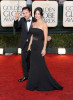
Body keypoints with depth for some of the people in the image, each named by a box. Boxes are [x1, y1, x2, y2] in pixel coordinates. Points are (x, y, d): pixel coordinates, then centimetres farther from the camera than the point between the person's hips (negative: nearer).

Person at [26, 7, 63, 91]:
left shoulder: (44, 24, -11)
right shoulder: (33, 24, 10)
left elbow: (45, 38, -13)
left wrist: (44, 49, -16)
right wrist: (29, 45, 13)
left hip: (39, 47, -7)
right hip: (33, 46, 7)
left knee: (40, 66, -1)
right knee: (33, 65, 12)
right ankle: (37, 84, 25)